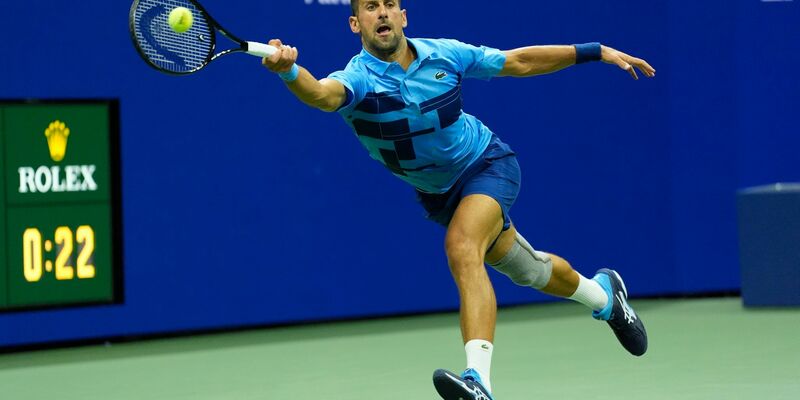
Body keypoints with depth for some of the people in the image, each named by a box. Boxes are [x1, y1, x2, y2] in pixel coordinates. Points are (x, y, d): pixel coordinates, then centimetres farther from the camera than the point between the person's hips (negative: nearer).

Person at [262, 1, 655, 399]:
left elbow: (519, 61, 0)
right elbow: (324, 94, -48)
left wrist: (595, 51, 1)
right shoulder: (359, 77, -23)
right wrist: (289, 70, -70)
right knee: (528, 270, 19)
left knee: (462, 247, -32)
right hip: (439, 195, 3)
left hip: (488, 163, -3)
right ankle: (602, 295, 52)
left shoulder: (444, 53, -15)